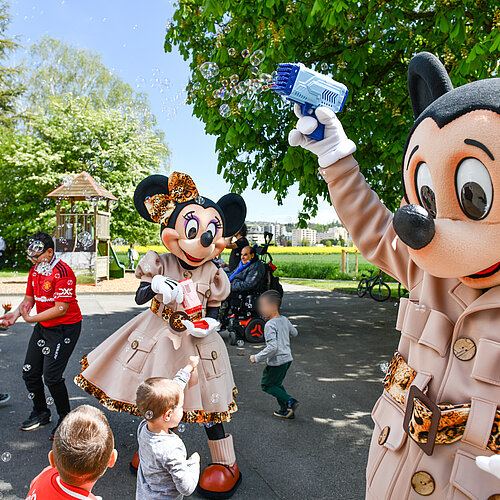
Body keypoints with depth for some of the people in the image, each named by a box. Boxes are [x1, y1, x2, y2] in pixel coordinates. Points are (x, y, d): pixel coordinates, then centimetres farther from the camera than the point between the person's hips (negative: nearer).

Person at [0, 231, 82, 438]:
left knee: (51, 376, -11)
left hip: (65, 328, -9)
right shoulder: (34, 271, 8)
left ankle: (66, 419, 11)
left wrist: (32, 318, -23)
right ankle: (40, 413, 33)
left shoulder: (62, 272, -20)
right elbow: (29, 300, 11)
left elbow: (61, 308, -24)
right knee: (29, 373, 10)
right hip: (42, 327, 9)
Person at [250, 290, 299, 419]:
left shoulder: (270, 325, -22)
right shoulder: (285, 320, 3)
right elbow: (294, 333, 21)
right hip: (287, 358, 8)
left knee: (266, 385, 9)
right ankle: (286, 410, 23)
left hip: (276, 361, -8)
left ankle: (289, 401, -1)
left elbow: (272, 347, -28)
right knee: (276, 384, 22)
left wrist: (256, 358, -21)